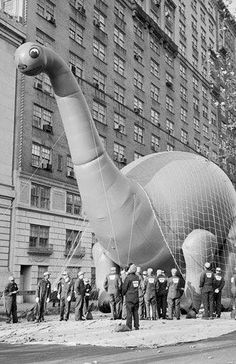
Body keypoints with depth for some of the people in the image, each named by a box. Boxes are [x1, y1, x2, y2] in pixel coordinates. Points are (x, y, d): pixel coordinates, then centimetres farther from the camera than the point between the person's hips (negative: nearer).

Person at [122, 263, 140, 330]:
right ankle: (136, 326, 13)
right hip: (136, 297, 5)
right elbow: (138, 286, 9)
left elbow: (124, 287, -8)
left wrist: (124, 293, 9)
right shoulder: (137, 277, 3)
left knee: (129, 312, -1)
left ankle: (129, 326, 0)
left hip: (129, 297, -5)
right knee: (136, 312, 10)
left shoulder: (128, 277, -13)